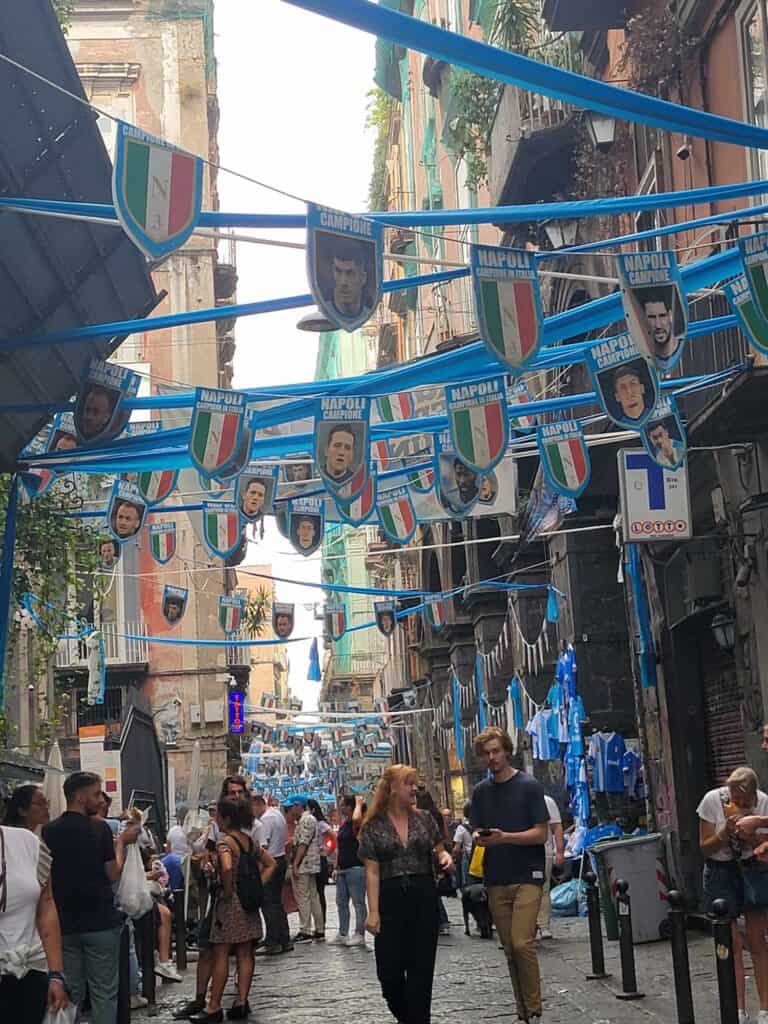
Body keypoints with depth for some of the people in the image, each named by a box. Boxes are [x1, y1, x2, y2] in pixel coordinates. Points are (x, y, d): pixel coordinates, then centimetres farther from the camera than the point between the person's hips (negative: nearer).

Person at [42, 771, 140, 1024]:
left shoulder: (49, 832, 1)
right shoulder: (99, 828, -11)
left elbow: (46, 876, 11)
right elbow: (113, 873, -7)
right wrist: (121, 842, 6)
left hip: (64, 923, 4)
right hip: (100, 922, -4)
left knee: (71, 993, 10)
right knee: (103, 991, 3)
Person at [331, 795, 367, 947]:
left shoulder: (356, 824, -12)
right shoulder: (344, 824, 14)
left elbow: (357, 818, -39)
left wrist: (359, 804, -20)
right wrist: (336, 867, 17)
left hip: (356, 868, -9)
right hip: (343, 869, 9)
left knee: (358, 902, -2)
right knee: (341, 902, 12)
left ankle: (360, 934, 3)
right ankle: (342, 934, 19)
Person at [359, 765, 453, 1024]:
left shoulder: (424, 818, 7)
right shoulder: (373, 826, 0)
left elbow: (438, 850, 16)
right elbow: (372, 871, -3)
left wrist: (445, 856, -9)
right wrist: (373, 911, -10)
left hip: (424, 897, 2)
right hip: (390, 899, -2)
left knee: (421, 968, 1)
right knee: (389, 970, -2)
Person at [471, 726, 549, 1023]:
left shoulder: (529, 786, -4)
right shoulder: (481, 791, 11)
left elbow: (541, 833, -7)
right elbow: (477, 832, 15)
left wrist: (504, 837, -20)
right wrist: (479, 837, -9)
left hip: (527, 876, -5)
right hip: (496, 879, 5)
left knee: (522, 943, -15)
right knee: (510, 949, 7)